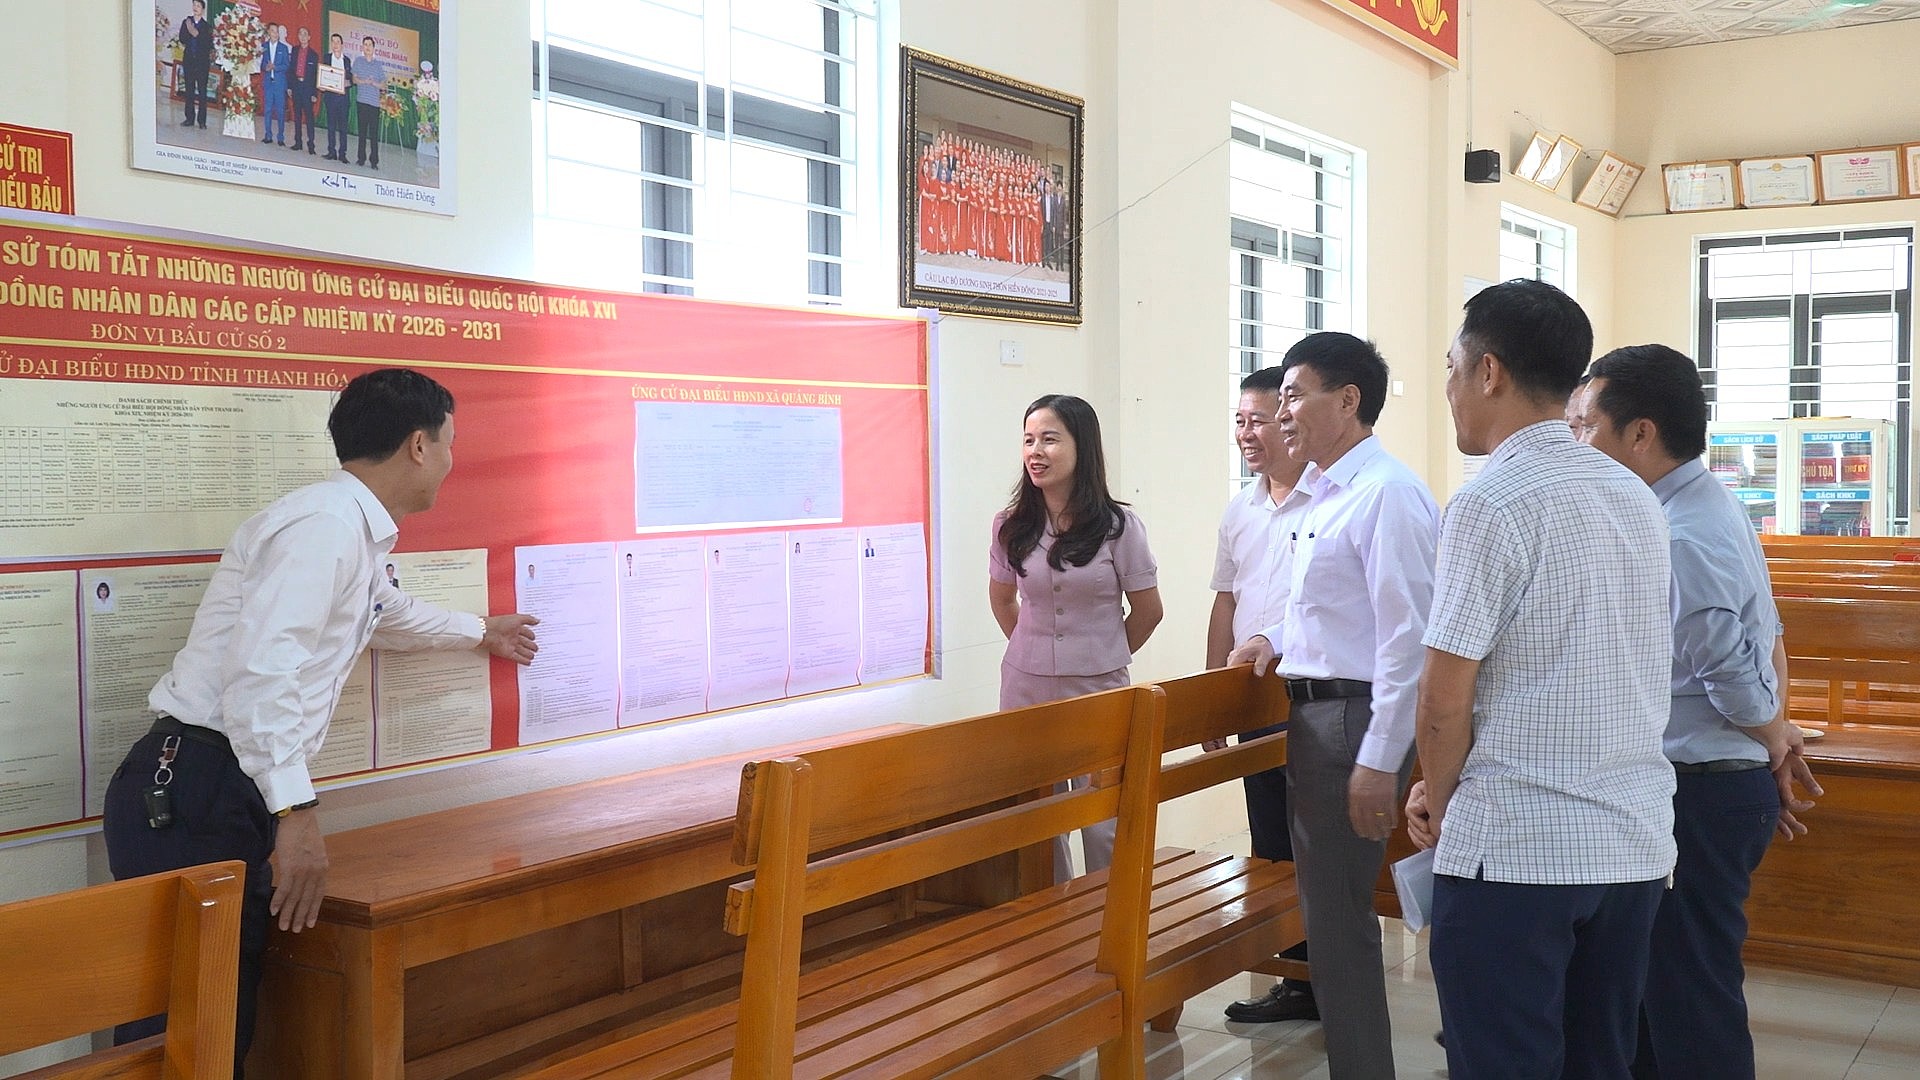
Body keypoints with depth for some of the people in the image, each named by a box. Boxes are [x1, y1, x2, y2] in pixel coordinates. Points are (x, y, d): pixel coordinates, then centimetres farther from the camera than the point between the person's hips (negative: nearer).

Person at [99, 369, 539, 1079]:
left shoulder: (356, 533, 20)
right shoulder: (324, 524, -13)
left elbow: (391, 615, 43)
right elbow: (260, 671, -23)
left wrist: (480, 632, 60)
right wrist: (296, 813, -25)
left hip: (233, 796, 10)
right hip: (193, 792, -10)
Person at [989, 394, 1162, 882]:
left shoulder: (1118, 525, -8)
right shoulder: (1010, 526, 0)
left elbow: (1147, 610, 2)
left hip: (1100, 690, -2)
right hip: (1026, 688, 3)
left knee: (1103, 822, 1)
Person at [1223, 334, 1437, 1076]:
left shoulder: (1387, 494, -17)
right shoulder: (1322, 494, 14)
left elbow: (1407, 636, -22)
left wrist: (1378, 762, -24)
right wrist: (1278, 638, 9)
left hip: (1352, 717, -10)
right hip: (1310, 710, 10)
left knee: (1339, 914, -2)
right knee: (1328, 904, 18)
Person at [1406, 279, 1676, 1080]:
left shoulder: (1491, 500, -14)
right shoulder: (1636, 498, 10)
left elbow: (1446, 699, -14)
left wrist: (1437, 801, 5)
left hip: (1515, 848, -7)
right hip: (1633, 840, 7)